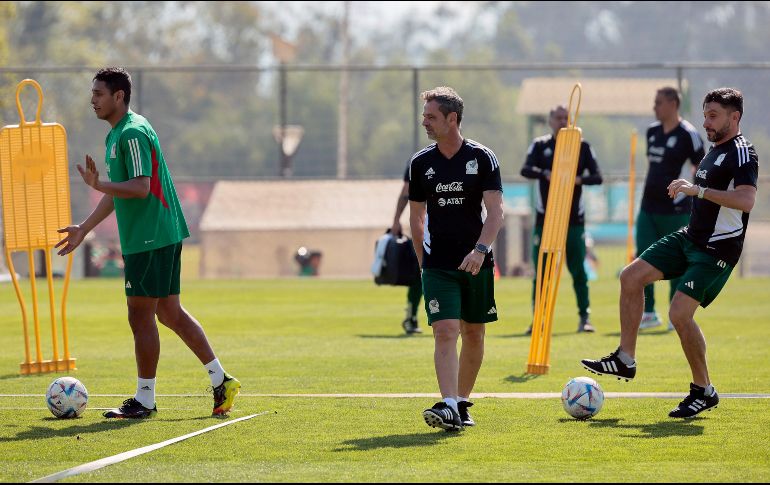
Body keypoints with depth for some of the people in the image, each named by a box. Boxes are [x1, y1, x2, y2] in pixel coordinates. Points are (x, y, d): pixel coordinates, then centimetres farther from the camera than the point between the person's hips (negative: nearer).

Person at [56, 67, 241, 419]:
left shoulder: (132, 133, -14)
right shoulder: (117, 135, 18)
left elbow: (140, 188, -23)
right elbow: (118, 192, 26)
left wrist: (99, 185, -33)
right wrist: (84, 229, 28)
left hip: (150, 239, -10)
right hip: (163, 236, 10)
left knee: (141, 316, -4)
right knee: (170, 313, 12)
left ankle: (144, 401, 2)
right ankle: (221, 382, 14)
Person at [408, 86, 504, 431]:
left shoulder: (482, 158, -3)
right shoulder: (420, 163, 4)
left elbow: (495, 211, -10)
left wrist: (480, 250, -23)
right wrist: (422, 260, 11)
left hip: (477, 264, 0)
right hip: (438, 266, 0)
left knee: (474, 334, 8)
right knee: (445, 332, -14)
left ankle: (462, 403, 24)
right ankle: (449, 407, -24)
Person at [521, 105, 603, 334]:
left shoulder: (582, 147, 5)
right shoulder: (540, 145, 2)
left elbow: (597, 177, -2)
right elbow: (525, 170, -13)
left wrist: (579, 179, -23)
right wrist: (545, 174, -32)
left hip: (574, 219, 0)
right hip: (545, 218, 0)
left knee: (578, 270, 0)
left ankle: (584, 317, 6)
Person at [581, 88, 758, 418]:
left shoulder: (741, 152, -16)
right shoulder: (715, 149, 14)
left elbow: (746, 201, -31)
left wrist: (698, 190, -30)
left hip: (716, 249, -10)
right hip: (690, 238, 10)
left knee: (679, 313, -18)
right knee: (631, 277, 4)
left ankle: (704, 391, -2)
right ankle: (625, 360, 11)